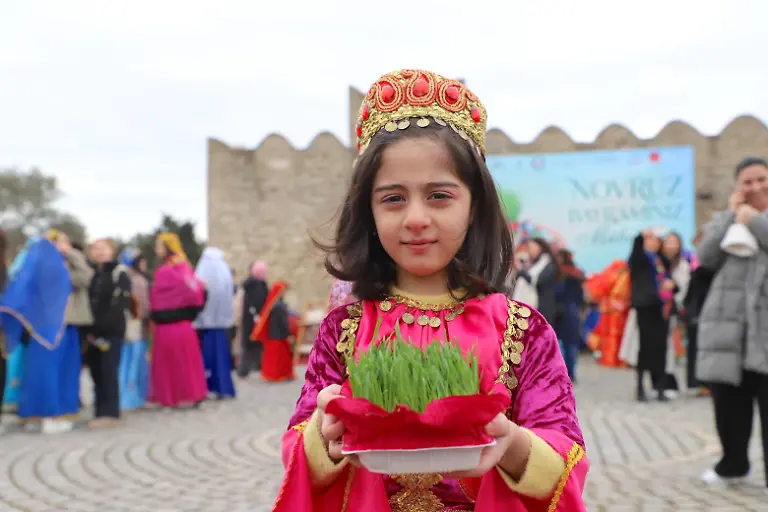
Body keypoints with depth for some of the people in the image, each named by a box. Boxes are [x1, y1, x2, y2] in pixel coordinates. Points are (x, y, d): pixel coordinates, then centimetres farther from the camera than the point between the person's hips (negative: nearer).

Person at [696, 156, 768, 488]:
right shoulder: (727, 219, 17)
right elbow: (705, 257, 0)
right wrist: (732, 215, -2)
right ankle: (733, 463, 29)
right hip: (728, 325, 3)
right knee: (728, 402, 10)